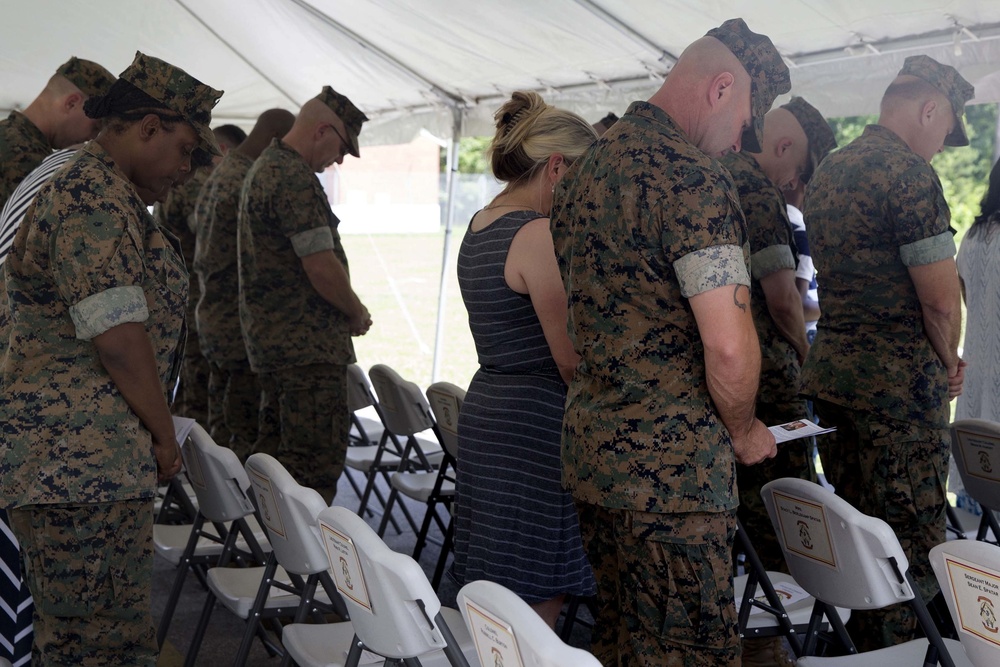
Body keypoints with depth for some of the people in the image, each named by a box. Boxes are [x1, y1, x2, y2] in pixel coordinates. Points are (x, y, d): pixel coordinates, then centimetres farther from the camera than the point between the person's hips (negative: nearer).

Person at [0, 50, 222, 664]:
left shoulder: (104, 190, 20)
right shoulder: (97, 198, -15)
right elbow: (119, 337, -21)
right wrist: (164, 434, -8)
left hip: (85, 458, 11)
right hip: (80, 459, -11)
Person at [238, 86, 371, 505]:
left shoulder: (264, 168, 18)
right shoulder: (295, 178, -16)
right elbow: (321, 266, -21)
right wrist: (357, 314, -4)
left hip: (269, 340, 10)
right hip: (309, 344, -10)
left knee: (275, 452, 15)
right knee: (318, 459, -7)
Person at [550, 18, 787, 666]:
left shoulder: (583, 172, 13)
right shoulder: (691, 176, -17)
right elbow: (728, 345, -23)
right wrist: (744, 431, -4)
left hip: (589, 446, 9)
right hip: (671, 465, -9)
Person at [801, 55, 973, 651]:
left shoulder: (828, 173, 14)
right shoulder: (910, 173, -14)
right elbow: (941, 299, -18)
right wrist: (948, 364, 2)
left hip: (830, 374, 9)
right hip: (899, 385, -9)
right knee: (913, 545, -1)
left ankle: (859, 646, 24)